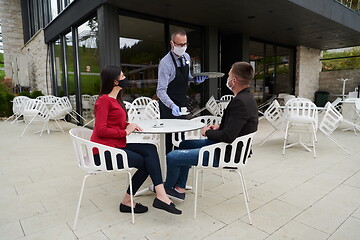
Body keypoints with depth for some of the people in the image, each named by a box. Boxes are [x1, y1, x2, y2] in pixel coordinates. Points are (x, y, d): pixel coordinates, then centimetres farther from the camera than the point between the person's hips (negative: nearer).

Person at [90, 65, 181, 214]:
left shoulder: (115, 99, 18)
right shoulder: (104, 100, -11)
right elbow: (101, 130, -18)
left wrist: (129, 125, 1)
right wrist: (126, 132, -10)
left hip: (116, 145, 8)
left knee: (150, 149, -12)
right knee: (146, 163, -10)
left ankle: (160, 195, -15)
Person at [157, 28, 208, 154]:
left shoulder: (186, 57, 2)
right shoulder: (165, 63, -21)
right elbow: (161, 90, -27)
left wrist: (196, 79, -3)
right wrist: (172, 106, -42)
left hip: (182, 102, 7)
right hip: (169, 105, -7)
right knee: (169, 136, -2)